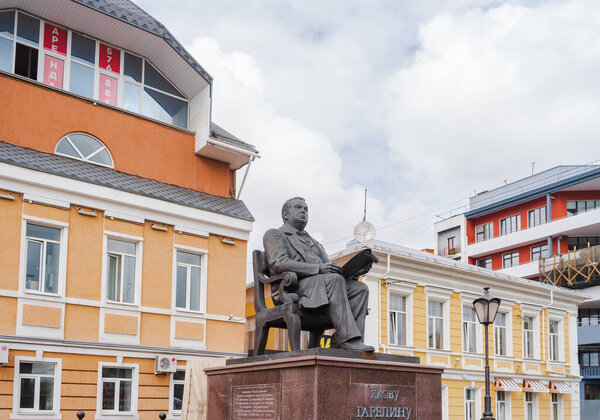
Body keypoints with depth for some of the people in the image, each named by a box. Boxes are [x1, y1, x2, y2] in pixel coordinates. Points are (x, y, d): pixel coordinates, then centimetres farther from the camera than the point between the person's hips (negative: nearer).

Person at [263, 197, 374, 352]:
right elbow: (279, 263, -7)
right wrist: (318, 268, -18)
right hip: (294, 288, -7)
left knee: (360, 288, -19)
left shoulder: (314, 242, 37)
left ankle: (339, 341, -33)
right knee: (335, 280, -33)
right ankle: (347, 338, -41)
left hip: (324, 287, 7)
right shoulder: (274, 235, 14)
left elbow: (331, 270, 25)